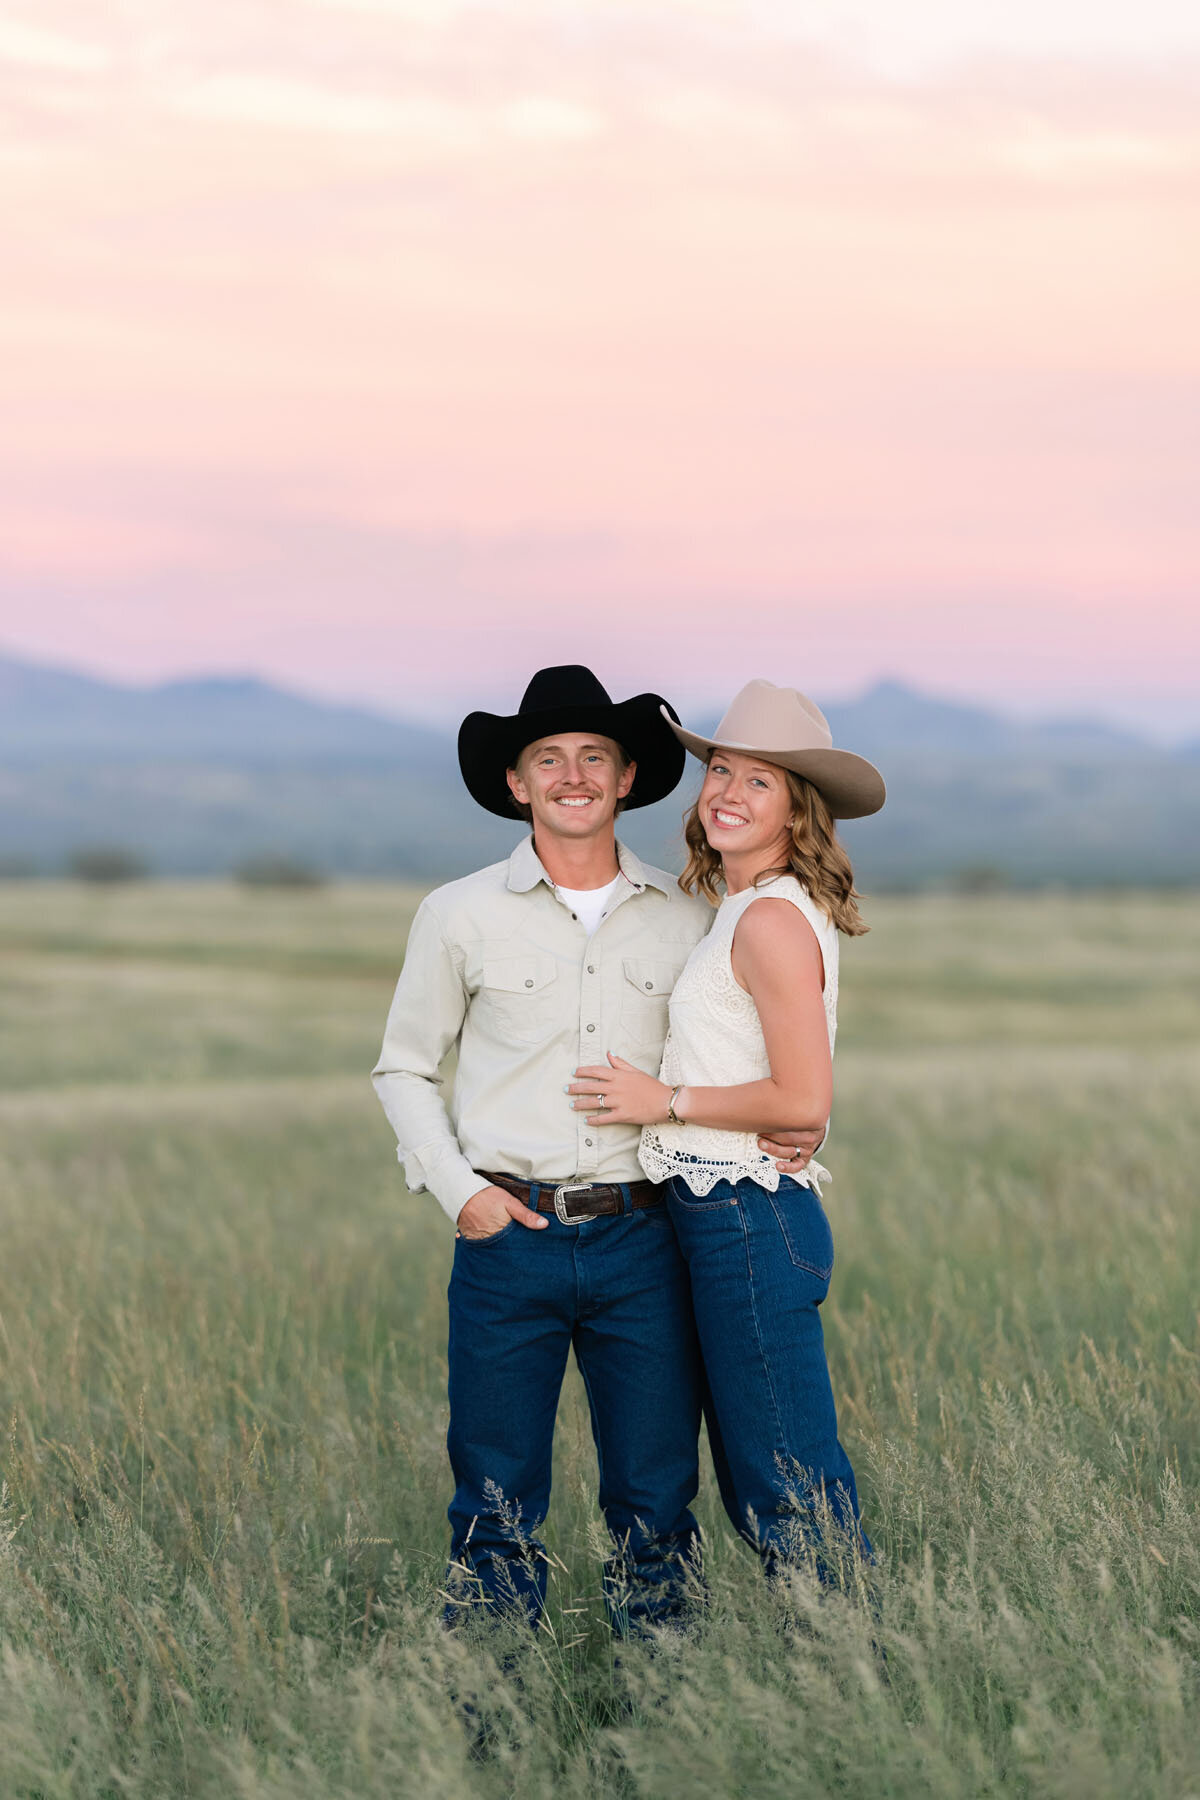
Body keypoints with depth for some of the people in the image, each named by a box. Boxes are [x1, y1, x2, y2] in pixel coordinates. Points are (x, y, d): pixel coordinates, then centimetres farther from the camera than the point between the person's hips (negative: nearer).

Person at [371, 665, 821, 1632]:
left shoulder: (684, 921, 8)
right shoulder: (460, 915, 4)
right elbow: (404, 1068, 12)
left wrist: (784, 1129, -1)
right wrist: (458, 1187, -2)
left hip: (641, 1237, 1)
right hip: (509, 1236, -1)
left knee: (657, 1497, 5)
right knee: (498, 1503, 2)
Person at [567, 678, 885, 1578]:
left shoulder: (772, 920, -14)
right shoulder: (748, 910, 15)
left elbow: (803, 1099, -20)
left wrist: (665, 1103, -12)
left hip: (751, 1224, -10)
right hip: (734, 1221, 10)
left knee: (790, 1491, -5)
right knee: (758, 1483, 14)